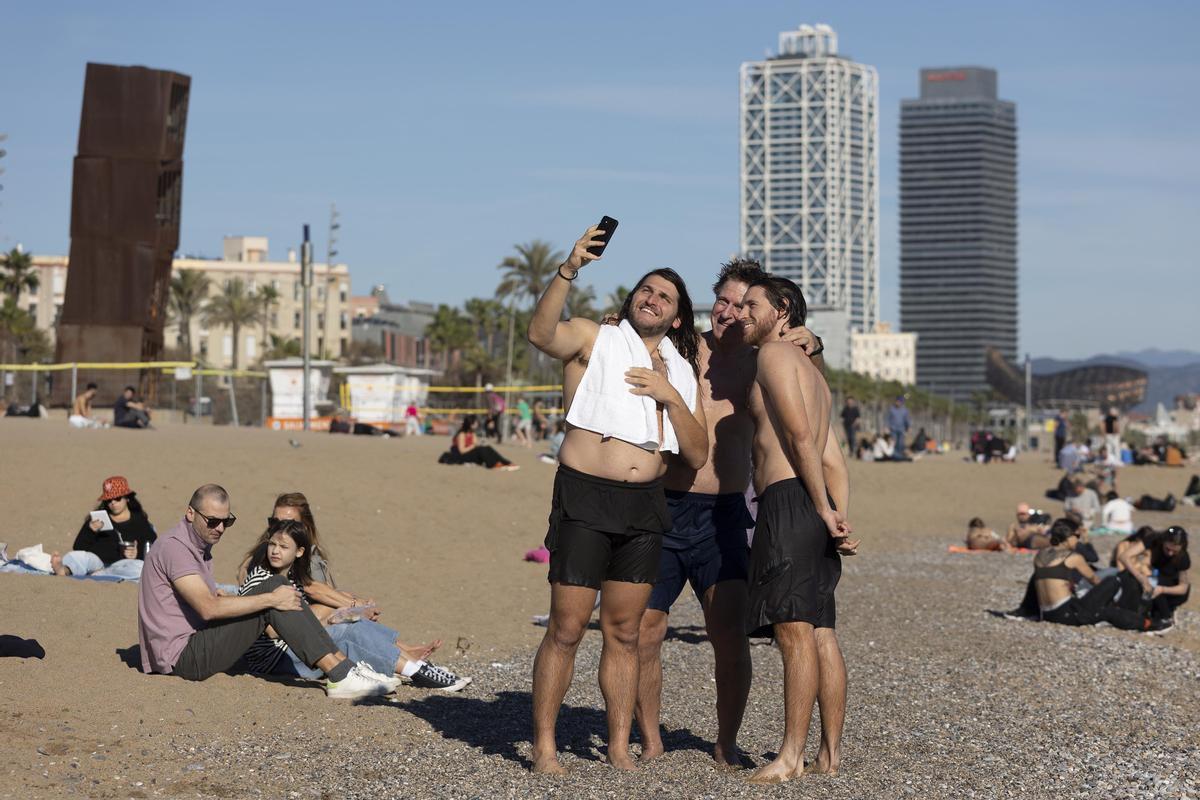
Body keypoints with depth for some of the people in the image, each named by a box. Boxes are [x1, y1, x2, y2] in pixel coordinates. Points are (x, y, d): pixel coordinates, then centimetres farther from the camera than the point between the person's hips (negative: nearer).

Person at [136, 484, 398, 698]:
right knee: (272, 593, -19)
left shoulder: (200, 544, 17)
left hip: (197, 646, 10)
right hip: (183, 657, -10)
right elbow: (208, 608, -26)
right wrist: (271, 599, -22)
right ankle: (341, 676, -22)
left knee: (278, 587, -1)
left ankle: (341, 664, -9)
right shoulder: (174, 547, -16)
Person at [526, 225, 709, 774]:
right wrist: (568, 271, -28)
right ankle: (544, 745, 1)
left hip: (645, 505, 5)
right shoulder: (594, 340, 5)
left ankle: (619, 746, 14)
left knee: (624, 633, 8)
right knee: (566, 630, -5)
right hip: (585, 500, -5)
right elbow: (541, 334, -18)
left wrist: (671, 396, -2)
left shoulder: (681, 373, 19)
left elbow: (697, 455, 10)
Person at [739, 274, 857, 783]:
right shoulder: (813, 374, 27)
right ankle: (830, 753, 9)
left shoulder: (774, 354, -3)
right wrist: (841, 519, 10)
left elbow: (802, 437, -13)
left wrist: (824, 511, -14)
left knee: (795, 629, -12)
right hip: (814, 511, 10)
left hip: (788, 499, -10)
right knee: (821, 633, 7)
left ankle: (792, 756, -15)